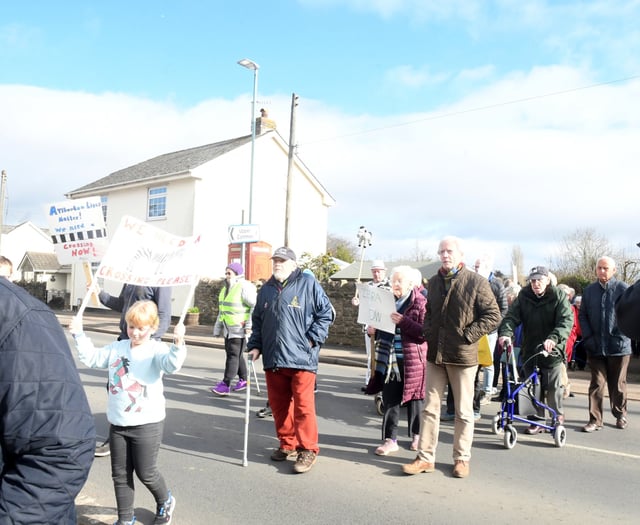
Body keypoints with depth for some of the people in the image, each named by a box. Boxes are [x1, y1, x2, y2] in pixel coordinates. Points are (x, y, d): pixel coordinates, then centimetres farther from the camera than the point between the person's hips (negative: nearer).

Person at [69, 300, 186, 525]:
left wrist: (178, 344, -49)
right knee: (120, 474, 13)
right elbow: (92, 357, 15)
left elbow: (172, 364, -31)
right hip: (118, 423, 6)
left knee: (146, 473, 6)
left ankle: (165, 501, 35)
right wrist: (79, 335, 5)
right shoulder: (116, 348, 6)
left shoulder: (156, 350, -12)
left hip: (147, 424, -5)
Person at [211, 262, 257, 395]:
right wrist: (217, 329, 21)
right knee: (237, 355, 15)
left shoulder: (244, 287, -14)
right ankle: (243, 380, 26)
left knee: (233, 355, -8)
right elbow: (222, 311, 22)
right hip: (228, 329, 9)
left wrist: (249, 325, -21)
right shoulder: (226, 288, 16)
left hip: (240, 329, -9)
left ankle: (226, 385, -8)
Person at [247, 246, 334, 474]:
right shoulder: (266, 289, 15)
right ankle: (287, 444, 28)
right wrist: (255, 346, 13)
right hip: (273, 358, 6)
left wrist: (313, 338, -9)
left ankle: (308, 450, 9)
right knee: (278, 404, 12)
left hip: (301, 358, -5)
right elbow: (257, 321, 22)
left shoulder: (308, 284, -2)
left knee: (303, 405, -3)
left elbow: (326, 313, -2)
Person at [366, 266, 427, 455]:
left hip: (412, 359, -5)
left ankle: (417, 435, 28)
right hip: (389, 359, 5)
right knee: (390, 400, 4)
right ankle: (390, 439, 11)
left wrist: (404, 322, -25)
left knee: (413, 398, 10)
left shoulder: (420, 302, -9)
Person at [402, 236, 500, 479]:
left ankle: (462, 458, 21)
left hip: (463, 355, -5)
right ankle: (425, 457, 16)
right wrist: (429, 333, 9)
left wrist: (468, 336, -14)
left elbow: (493, 315, -8)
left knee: (463, 411, 8)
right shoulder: (434, 282, 12)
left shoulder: (476, 281, -7)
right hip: (435, 354, 5)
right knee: (430, 407, 8)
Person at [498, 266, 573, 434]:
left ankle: (558, 417, 24)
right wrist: (505, 333, -25)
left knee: (553, 387, 2)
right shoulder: (523, 296, 3)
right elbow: (511, 316, -4)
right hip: (529, 350, 3)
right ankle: (538, 420, 20)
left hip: (552, 350, -3)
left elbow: (567, 321, -17)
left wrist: (554, 338, -34)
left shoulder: (559, 296, -6)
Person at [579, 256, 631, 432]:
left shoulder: (623, 289, -4)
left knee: (618, 384, 12)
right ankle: (595, 420, 7)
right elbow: (583, 315, 9)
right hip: (595, 346, 2)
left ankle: (620, 415, 30)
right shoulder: (589, 290, 7)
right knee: (597, 383, 2)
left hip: (618, 346, -2)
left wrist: (622, 336, -11)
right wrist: (588, 337, -1)